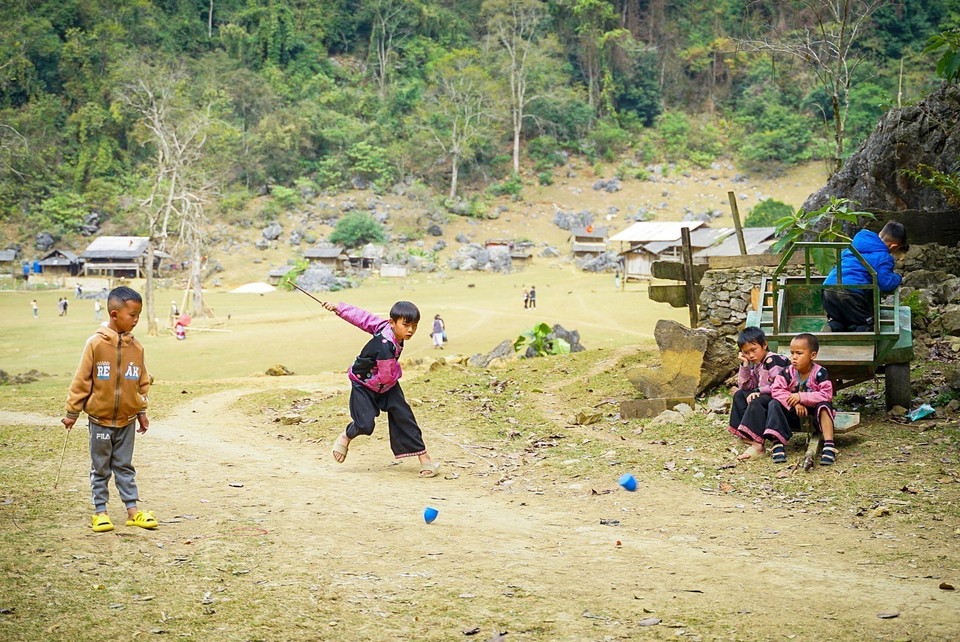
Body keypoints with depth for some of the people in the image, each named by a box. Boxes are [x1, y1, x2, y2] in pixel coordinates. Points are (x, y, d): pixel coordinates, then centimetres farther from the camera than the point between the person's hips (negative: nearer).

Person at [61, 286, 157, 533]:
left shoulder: (136, 347, -2)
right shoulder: (96, 344, -12)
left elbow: (142, 382, 10)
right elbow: (81, 380, -7)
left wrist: (142, 412, 14)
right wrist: (72, 412, -3)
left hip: (127, 420, 3)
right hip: (100, 419, -3)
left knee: (125, 466, 12)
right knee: (100, 468, 9)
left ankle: (132, 509, 16)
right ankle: (100, 511, 18)